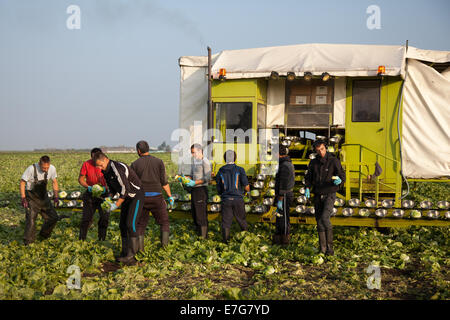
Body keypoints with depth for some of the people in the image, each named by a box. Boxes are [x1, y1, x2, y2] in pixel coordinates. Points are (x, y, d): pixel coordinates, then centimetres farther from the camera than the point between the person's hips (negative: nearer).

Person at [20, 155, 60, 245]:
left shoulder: (52, 169, -12)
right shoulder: (31, 169, -24)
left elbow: (54, 182, 6)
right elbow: (22, 182, -13)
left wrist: (55, 196, 0)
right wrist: (23, 198, -19)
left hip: (43, 196, 5)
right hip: (31, 196, -5)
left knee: (53, 217, 3)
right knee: (31, 219, -13)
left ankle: (44, 236, 27)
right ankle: (28, 243, 0)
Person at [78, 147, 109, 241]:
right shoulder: (86, 164, -8)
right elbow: (80, 179, -3)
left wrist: (105, 187, -24)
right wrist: (88, 187, -20)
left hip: (103, 194, 0)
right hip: (90, 194, 0)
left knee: (105, 217, -2)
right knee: (87, 217, -1)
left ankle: (102, 239, 13)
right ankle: (81, 239, 10)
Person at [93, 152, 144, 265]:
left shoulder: (117, 168, -26)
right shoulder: (105, 171, 5)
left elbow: (125, 189, -27)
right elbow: (112, 188, 17)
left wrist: (116, 204, -22)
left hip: (136, 196, -9)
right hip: (127, 198, 9)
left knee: (131, 224, -17)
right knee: (122, 225, 7)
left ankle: (131, 255, -14)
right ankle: (125, 253, 15)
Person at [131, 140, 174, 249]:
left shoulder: (135, 164, 1)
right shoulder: (158, 162, 0)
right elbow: (164, 182, -1)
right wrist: (170, 196, 7)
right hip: (156, 196, -1)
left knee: (141, 223, 12)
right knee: (164, 221, 14)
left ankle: (140, 247, 3)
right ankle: (164, 242, -2)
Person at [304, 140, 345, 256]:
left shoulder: (334, 161, -9)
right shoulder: (313, 163, 3)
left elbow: (342, 176, -11)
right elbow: (308, 177, 9)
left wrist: (339, 180, -35)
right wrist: (307, 188, -10)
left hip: (330, 195, -4)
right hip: (318, 196, 4)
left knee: (325, 218, -24)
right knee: (319, 222, 5)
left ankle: (329, 247, -13)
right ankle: (323, 249, 15)